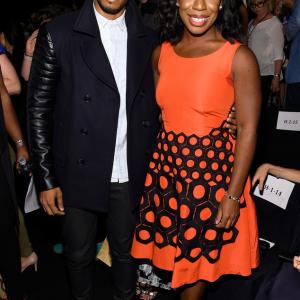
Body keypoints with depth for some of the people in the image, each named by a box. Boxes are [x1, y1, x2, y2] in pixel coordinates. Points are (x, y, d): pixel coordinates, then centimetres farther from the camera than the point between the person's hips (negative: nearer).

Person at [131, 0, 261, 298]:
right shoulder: (161, 53, 2)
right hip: (166, 166, 4)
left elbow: (247, 129, -12)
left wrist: (233, 195, -13)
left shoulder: (239, 57, -13)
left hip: (212, 170, -4)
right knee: (165, 246, 20)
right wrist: (154, 166, 10)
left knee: (198, 254, 15)